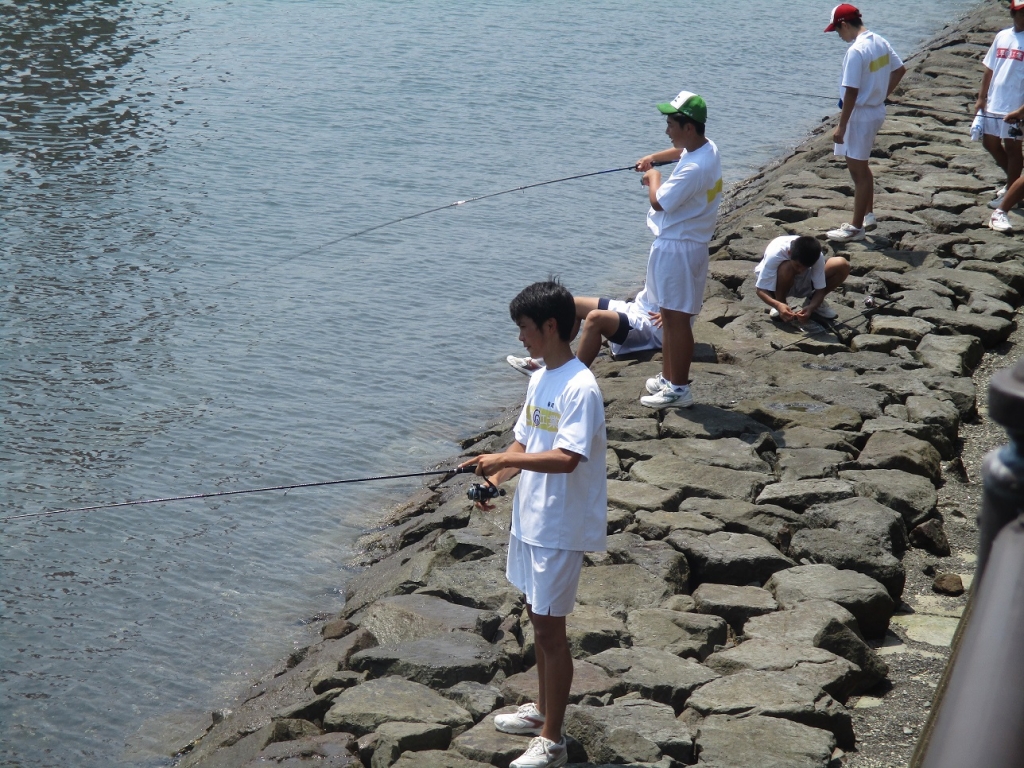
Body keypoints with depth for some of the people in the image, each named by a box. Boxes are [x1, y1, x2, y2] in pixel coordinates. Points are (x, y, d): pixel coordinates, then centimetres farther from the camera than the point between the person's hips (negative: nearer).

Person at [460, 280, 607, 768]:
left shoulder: (580, 388, -21)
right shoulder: (539, 379, 8)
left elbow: (566, 459, -30)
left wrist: (503, 460, -28)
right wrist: (495, 478, -3)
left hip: (561, 527, -9)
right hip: (530, 518, 9)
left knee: (549, 626, -3)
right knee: (537, 616, 20)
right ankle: (543, 708, 37)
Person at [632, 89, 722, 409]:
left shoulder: (694, 169, -27)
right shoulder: (706, 146, 4)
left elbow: (659, 202, -22)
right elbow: (681, 151, 30)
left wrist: (653, 178, -4)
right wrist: (653, 157, 20)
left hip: (677, 247, -10)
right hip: (676, 242, 10)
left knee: (677, 318, -3)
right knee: (669, 315, 18)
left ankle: (679, 389, 4)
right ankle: (668, 378, 29)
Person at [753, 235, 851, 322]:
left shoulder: (816, 257, -28)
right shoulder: (775, 254, -37)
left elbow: (820, 289, -22)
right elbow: (761, 290, -33)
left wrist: (811, 308, -41)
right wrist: (778, 305, -51)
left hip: (802, 283, 3)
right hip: (779, 285, -3)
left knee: (842, 265, -19)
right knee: (787, 268, -39)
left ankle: (811, 302, 2)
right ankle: (780, 305, -13)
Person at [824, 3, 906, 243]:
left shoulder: (856, 51, -23)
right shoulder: (880, 42, 4)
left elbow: (851, 93, -24)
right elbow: (900, 70, 16)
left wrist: (841, 126, -19)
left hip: (861, 115, -9)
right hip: (877, 111, 9)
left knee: (858, 171, 0)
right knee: (859, 167, 22)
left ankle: (856, 227, 9)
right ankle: (868, 215, 31)